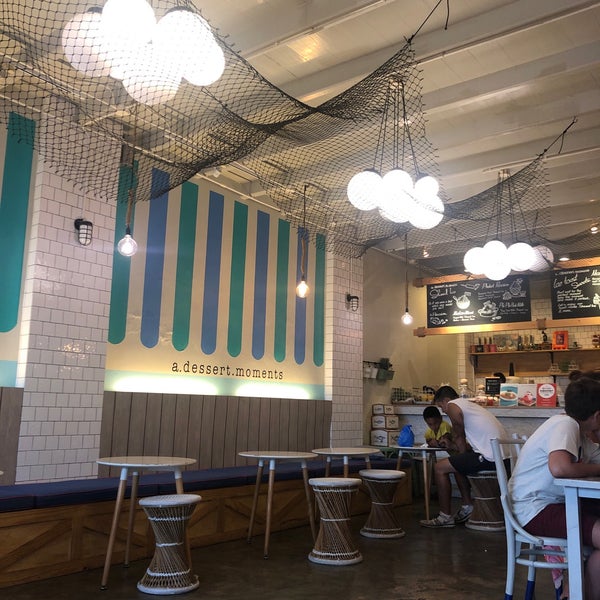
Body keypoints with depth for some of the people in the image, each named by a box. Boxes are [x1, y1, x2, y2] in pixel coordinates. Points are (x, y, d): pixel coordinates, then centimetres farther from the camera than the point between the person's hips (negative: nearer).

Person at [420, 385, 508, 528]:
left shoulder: (452, 405, -2)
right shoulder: (469, 404, 25)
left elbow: (459, 438, 3)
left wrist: (464, 457, 14)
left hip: (490, 458, -10)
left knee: (440, 468, 0)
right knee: (458, 464, 30)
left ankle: (445, 517, 7)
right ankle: (467, 508, 28)